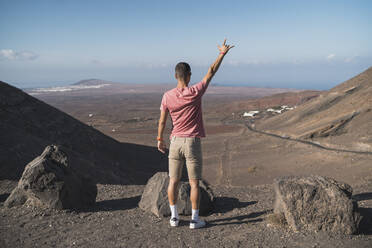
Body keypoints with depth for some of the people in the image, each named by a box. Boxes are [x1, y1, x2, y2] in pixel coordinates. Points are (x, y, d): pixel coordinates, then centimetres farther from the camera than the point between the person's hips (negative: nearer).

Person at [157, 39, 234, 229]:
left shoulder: (167, 96, -3)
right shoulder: (195, 92, -11)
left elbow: (162, 121, 3)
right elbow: (211, 73, -1)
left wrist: (160, 139, 16)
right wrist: (222, 54, 10)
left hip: (175, 142, 3)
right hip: (193, 143, -3)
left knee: (173, 181, 12)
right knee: (194, 183, 6)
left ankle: (174, 217, 20)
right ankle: (194, 219, 13)